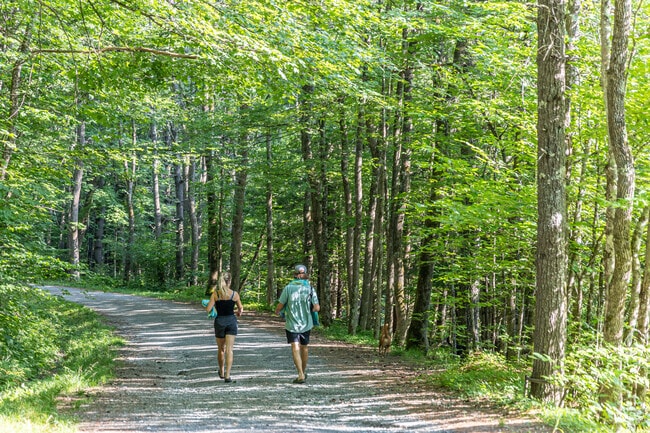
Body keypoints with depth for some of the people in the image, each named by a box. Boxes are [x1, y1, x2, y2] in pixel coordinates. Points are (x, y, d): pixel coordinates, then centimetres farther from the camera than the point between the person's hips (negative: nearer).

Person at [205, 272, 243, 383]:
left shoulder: (215, 294, -5)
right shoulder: (234, 294, -4)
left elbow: (208, 309, -8)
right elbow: (241, 308, 8)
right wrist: (238, 312, 31)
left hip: (219, 321, 1)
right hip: (231, 321, -1)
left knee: (221, 349, 18)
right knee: (229, 349, -4)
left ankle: (222, 372, 34)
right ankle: (227, 375, -14)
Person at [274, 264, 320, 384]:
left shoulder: (288, 288, -10)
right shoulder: (310, 289, -6)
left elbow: (280, 305, -6)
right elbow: (317, 308, -7)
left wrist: (277, 311, 16)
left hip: (292, 324, -3)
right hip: (306, 324, 3)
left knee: (295, 348, -6)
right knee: (304, 347, 19)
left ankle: (301, 375, -18)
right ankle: (304, 371, 35)